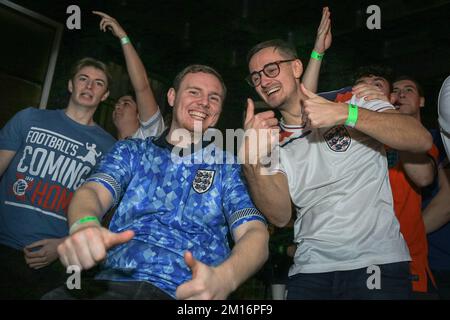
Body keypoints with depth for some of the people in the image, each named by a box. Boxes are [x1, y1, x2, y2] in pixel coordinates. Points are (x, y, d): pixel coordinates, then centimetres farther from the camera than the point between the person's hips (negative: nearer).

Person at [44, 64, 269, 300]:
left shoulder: (230, 168, 9)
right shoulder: (130, 151, 14)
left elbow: (255, 233, -4)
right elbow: (93, 191, -2)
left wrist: (223, 278, -27)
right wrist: (84, 224, -28)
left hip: (186, 291, 0)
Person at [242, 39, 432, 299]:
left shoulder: (353, 102, 0)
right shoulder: (273, 142, 7)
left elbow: (422, 140, -14)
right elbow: (280, 216, -6)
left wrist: (345, 114, -23)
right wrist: (253, 161, -22)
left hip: (377, 261, -2)